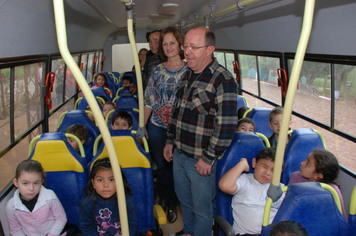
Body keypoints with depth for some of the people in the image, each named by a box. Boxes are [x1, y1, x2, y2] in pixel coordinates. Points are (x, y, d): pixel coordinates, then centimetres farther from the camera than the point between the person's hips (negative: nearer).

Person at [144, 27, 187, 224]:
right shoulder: (157, 70, 4)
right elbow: (149, 100, 6)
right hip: (157, 126, 2)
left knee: (175, 166, 9)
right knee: (161, 165, 13)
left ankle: (171, 204, 30)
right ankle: (164, 199, 34)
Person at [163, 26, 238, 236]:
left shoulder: (223, 80, -18)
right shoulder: (187, 76, 8)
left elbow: (226, 125, -22)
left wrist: (208, 158, -19)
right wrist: (170, 141, 15)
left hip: (201, 160, -8)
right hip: (179, 154, 8)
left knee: (202, 208, 10)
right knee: (184, 200, 24)